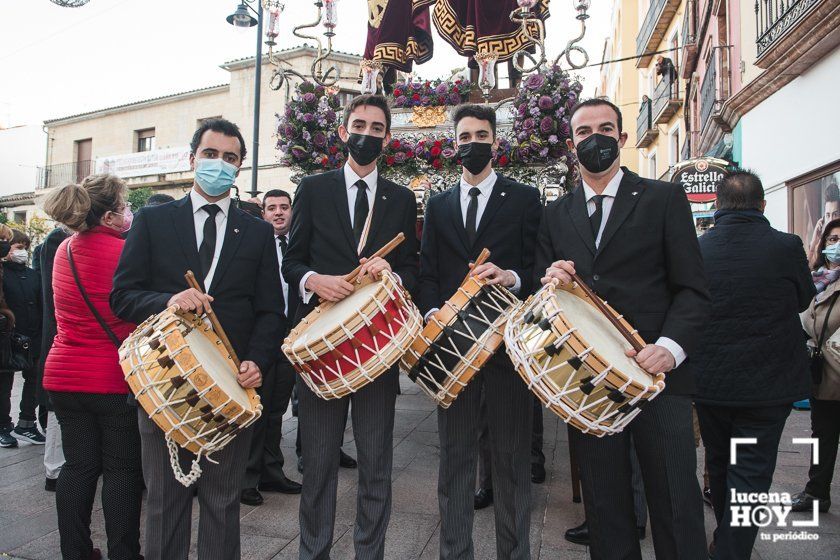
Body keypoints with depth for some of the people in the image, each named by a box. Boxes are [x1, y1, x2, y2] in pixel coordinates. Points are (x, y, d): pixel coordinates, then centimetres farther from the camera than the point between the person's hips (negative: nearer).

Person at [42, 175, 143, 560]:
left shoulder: (64, 250, 5)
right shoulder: (127, 252, -16)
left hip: (64, 377, 6)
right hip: (115, 379, -6)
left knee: (77, 466, 14)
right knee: (123, 470, 5)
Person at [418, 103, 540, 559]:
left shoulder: (524, 198, 7)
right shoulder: (438, 205, 15)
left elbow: (539, 265, 0)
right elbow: (428, 271, 9)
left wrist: (512, 278, -20)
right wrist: (432, 312, -8)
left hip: (507, 339, -2)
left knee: (511, 455, 7)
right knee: (455, 453, 11)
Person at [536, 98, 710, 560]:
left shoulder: (664, 198, 4)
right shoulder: (555, 214, 13)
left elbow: (692, 290, -1)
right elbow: (541, 288, 14)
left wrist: (671, 346, -18)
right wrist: (550, 281, -10)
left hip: (657, 375, -2)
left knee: (677, 509, 3)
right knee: (604, 509, 13)